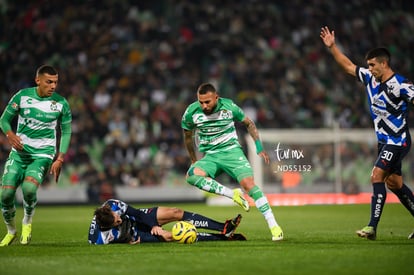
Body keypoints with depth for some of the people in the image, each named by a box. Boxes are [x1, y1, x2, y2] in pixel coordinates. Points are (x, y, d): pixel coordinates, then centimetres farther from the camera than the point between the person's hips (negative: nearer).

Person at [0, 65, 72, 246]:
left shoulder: (61, 103, -3)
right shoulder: (22, 96, -3)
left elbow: (66, 132, 6)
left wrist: (59, 159, -3)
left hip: (43, 154, -2)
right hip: (19, 152, 2)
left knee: (29, 188, -29)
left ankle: (27, 222, 1)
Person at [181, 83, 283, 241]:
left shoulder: (228, 106, -9)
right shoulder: (191, 112, -6)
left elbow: (249, 123, 9)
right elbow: (188, 136, 14)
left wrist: (259, 147, 3)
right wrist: (194, 160, 19)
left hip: (232, 151, -2)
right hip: (210, 157, 2)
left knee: (248, 183, -24)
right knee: (191, 175, -29)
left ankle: (273, 225, -19)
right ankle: (233, 194, -21)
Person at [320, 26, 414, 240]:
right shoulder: (370, 78, 4)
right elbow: (348, 66, 15)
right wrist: (332, 47, 10)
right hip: (384, 141, 8)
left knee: (377, 176, -17)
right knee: (394, 183, 12)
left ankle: (372, 227, -20)